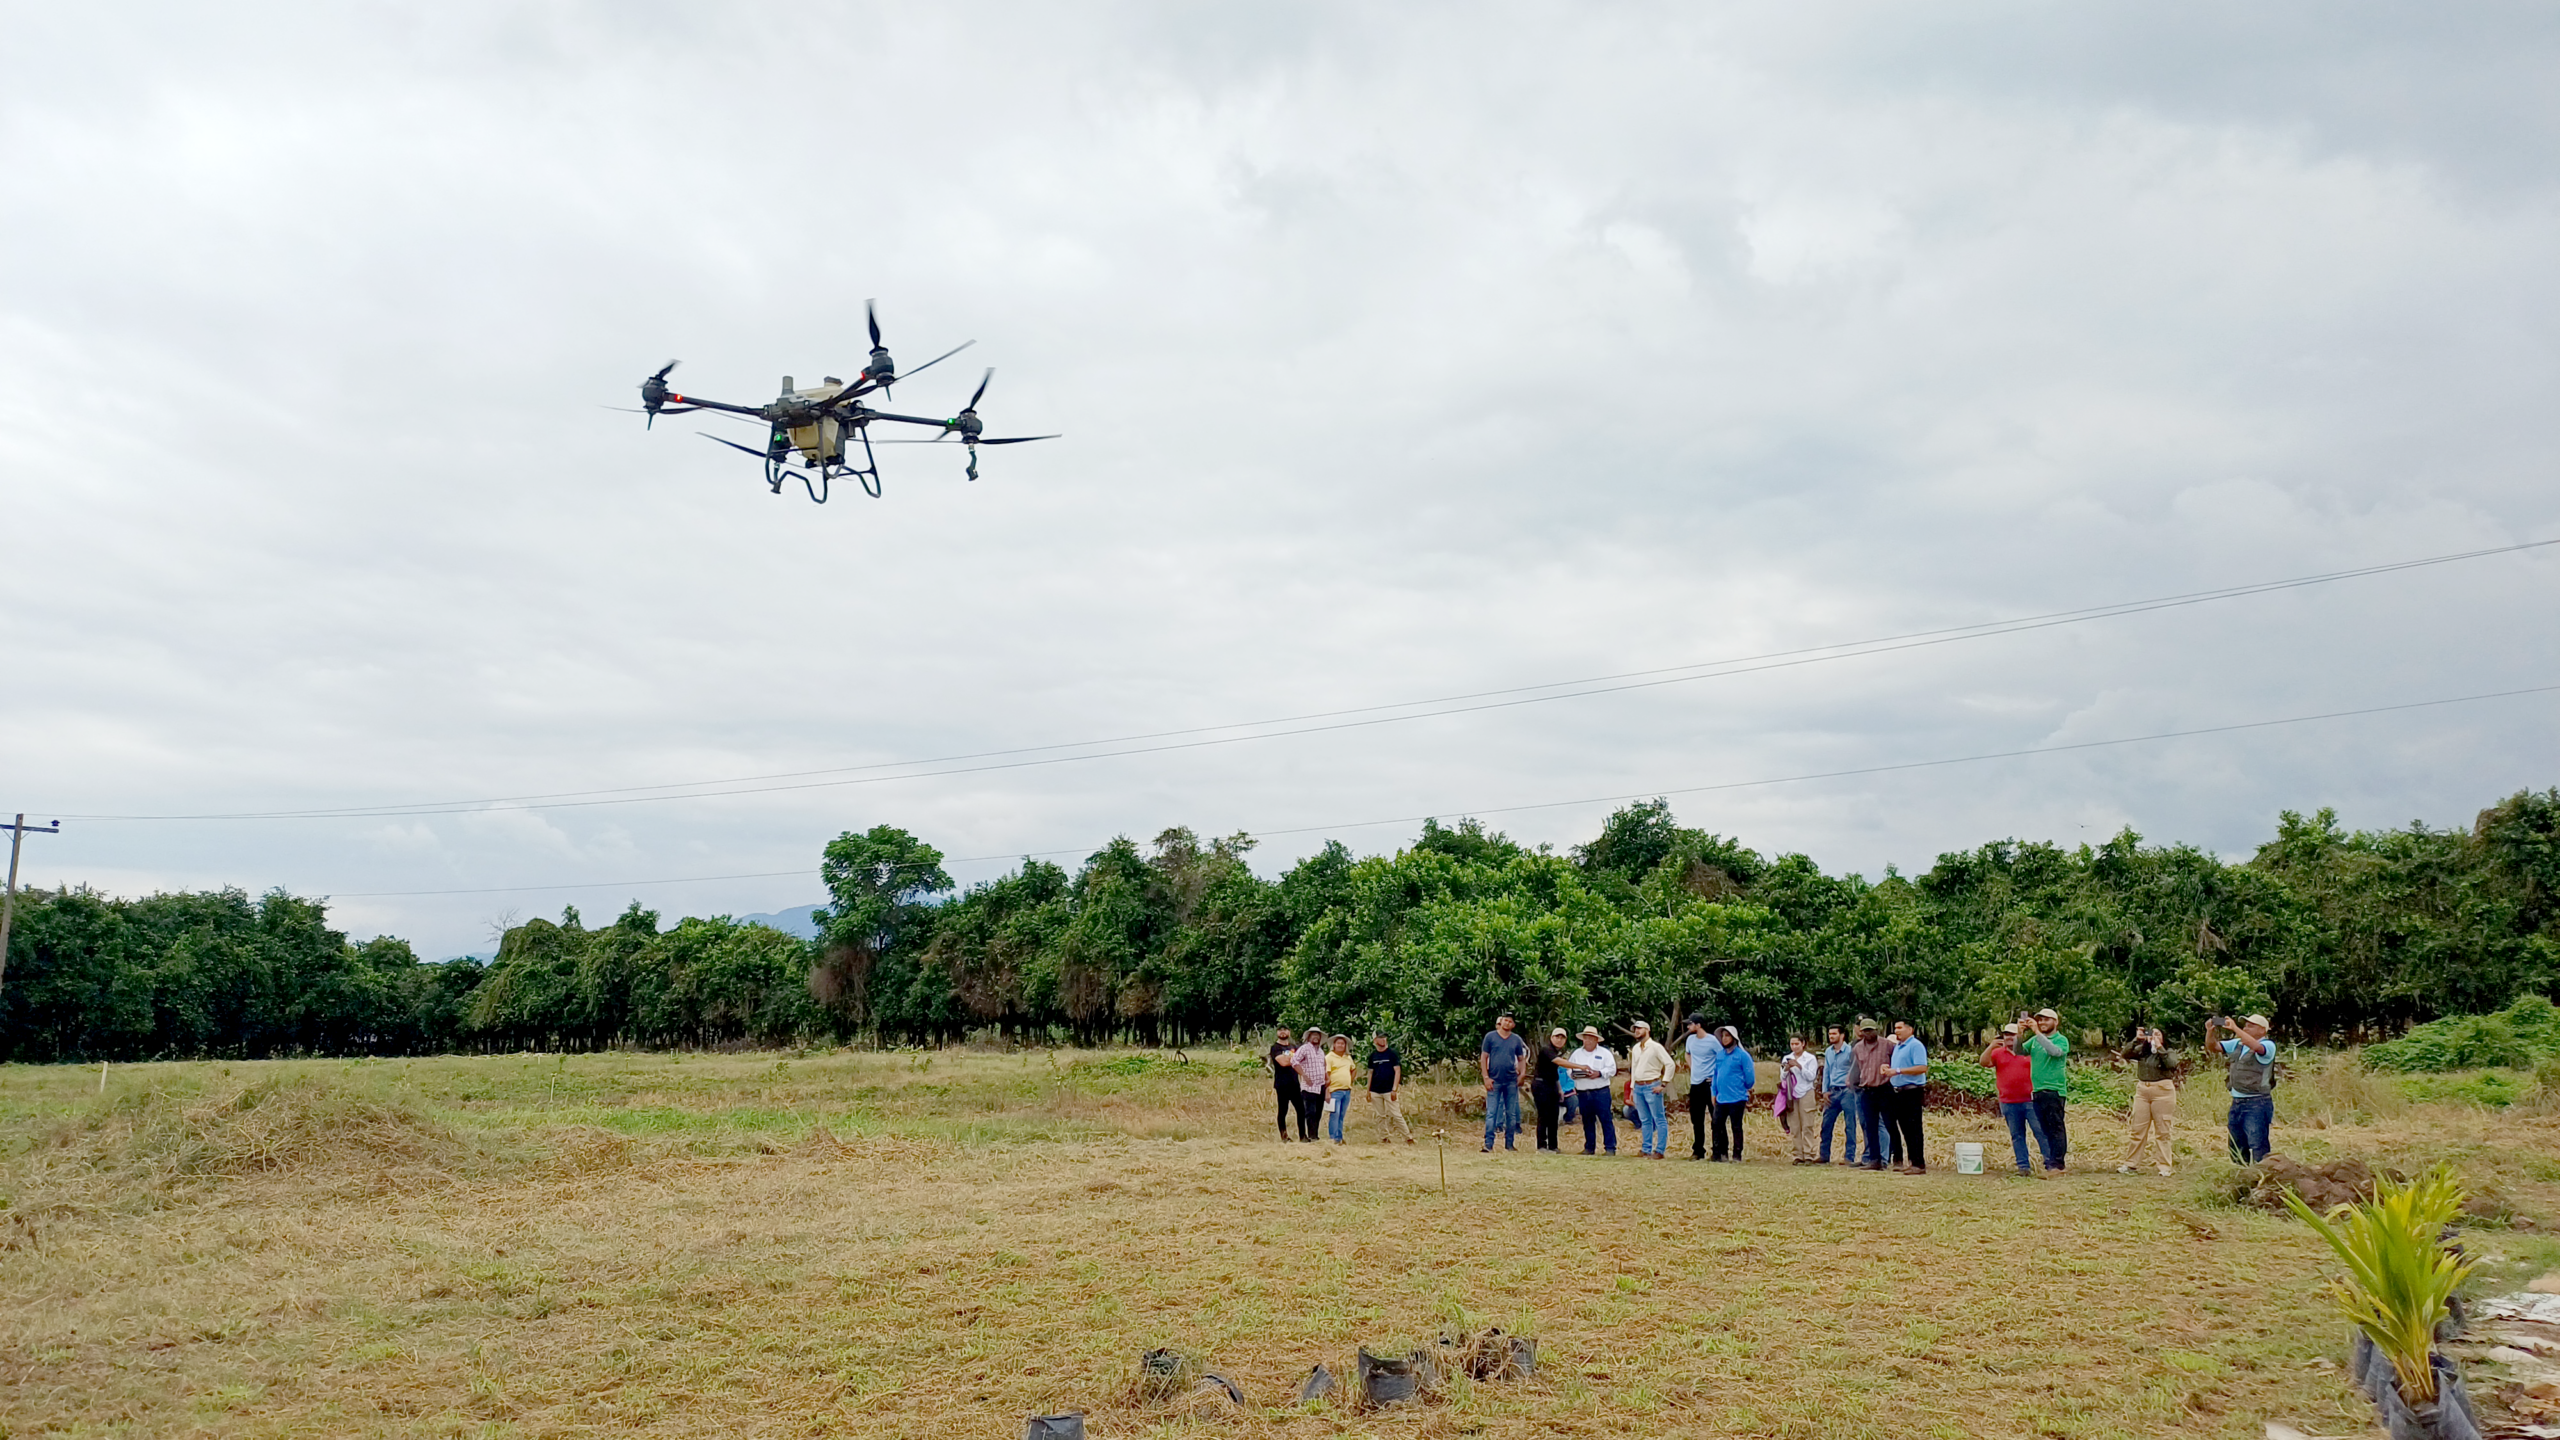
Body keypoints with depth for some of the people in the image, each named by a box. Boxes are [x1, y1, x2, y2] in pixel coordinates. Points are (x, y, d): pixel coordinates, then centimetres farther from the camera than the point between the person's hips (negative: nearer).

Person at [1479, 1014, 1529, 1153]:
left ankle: (1509, 1143, 15)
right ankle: (1488, 1144, -6)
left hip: (1511, 1081, 3)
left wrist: (1521, 1075, 0)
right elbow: (1483, 1057, 2)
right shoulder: (1490, 1036, 2)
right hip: (1494, 1080, -3)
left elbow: (1521, 1059, 16)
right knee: (1491, 1113, -6)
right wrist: (1486, 1077, -6)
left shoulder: (1516, 1040, 9)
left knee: (1512, 1114, 7)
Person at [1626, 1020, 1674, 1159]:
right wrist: (1632, 1088, 16)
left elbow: (1669, 1064, -12)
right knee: (1645, 1120, 11)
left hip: (1652, 1086, -7)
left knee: (1659, 1120, -3)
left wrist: (1663, 1085, -14)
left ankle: (1659, 1151, -2)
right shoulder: (1635, 1048, 14)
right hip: (1638, 1087, 7)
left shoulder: (1655, 1047, -8)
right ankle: (1646, 1149, 16)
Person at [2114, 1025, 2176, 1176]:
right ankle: (2130, 1163, 9)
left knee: (2162, 1131, 1)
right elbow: (2125, 1054, -4)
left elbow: (2171, 1064, -17)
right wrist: (2135, 1040, -13)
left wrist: (2159, 1048, -18)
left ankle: (2165, 1167, 6)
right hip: (2142, 1090, 3)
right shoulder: (2141, 1050, 9)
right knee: (2138, 1129, 6)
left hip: (2162, 1091, -3)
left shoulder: (2169, 1052, 2)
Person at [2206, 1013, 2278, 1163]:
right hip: (2237, 1102, 8)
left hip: (2257, 1103, -8)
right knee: (2236, 1147, 12)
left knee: (2257, 1147, -11)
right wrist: (2210, 1031, -7)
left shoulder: (2268, 1046, -7)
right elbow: (2212, 1047, 12)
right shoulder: (2237, 1044, 13)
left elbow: (2256, 1046, -29)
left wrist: (2234, 1028, -30)